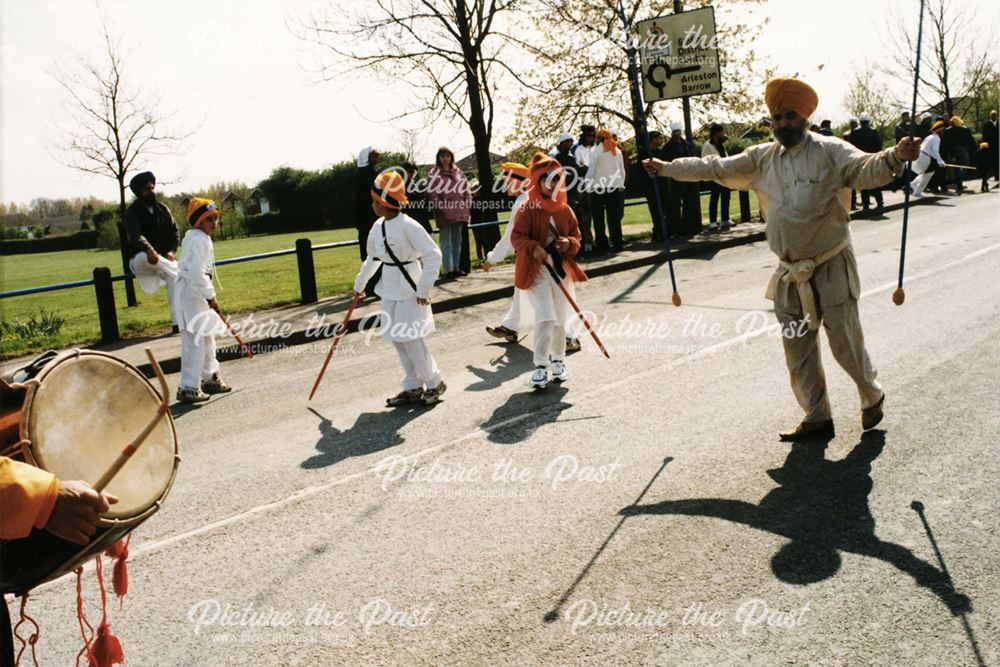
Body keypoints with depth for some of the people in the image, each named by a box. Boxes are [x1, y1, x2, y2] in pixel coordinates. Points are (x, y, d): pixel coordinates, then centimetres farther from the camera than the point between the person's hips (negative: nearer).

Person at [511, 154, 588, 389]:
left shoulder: (565, 210, 8)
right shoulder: (528, 209, -7)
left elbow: (576, 237, 13)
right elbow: (517, 237, -11)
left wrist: (569, 243, -10)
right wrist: (533, 248, -29)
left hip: (561, 268, 5)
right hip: (535, 270, -5)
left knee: (560, 320, 13)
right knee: (546, 318, -16)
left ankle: (558, 360, 34)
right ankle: (540, 366, -6)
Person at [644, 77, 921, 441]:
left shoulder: (829, 152, -9)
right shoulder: (762, 158, 7)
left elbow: (866, 171, -23)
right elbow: (716, 168, 15)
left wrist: (895, 156, -44)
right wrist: (667, 168, 16)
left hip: (831, 270, -5)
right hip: (790, 274, 5)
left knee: (846, 344, 0)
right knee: (797, 350, 10)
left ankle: (872, 398, 29)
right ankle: (817, 418, 24)